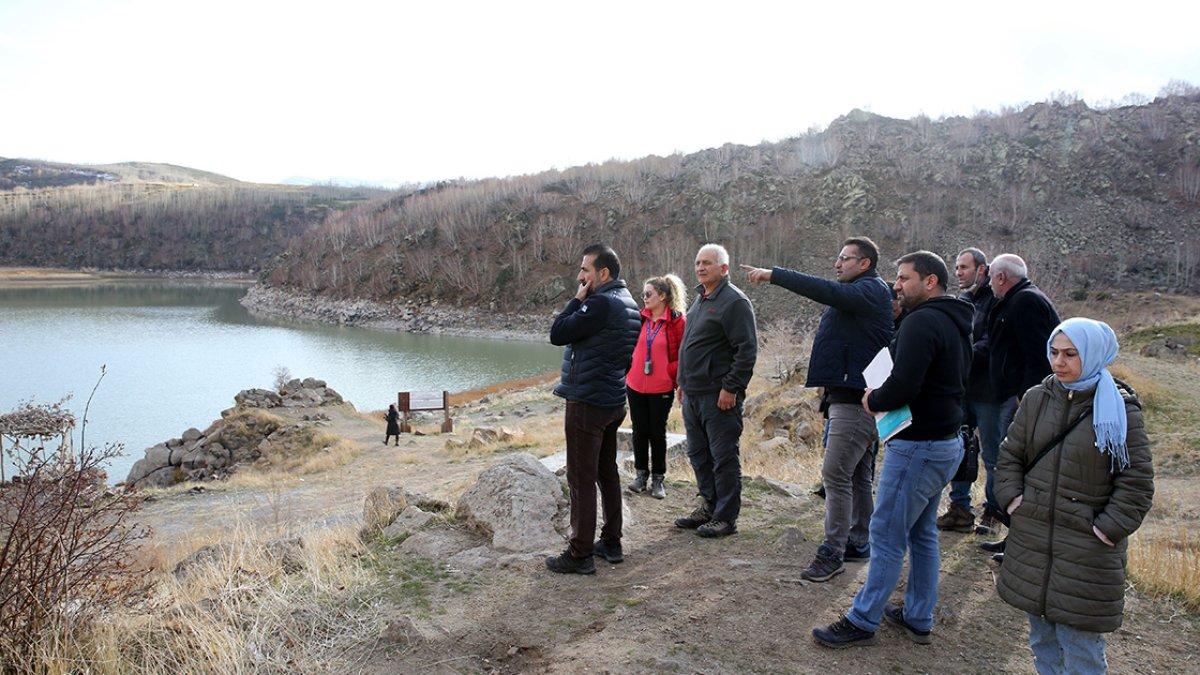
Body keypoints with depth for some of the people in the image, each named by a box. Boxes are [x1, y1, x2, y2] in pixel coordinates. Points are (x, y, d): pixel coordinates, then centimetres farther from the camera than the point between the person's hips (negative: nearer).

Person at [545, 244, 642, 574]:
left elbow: (557, 334, -17)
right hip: (614, 401, 10)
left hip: (587, 404, -10)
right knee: (607, 473, 17)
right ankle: (611, 543, 26)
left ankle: (580, 554, 4)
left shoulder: (601, 303, -20)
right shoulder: (629, 304, 11)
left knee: (581, 480, -2)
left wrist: (578, 299, -9)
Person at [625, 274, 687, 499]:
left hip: (661, 388, -4)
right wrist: (628, 371, 3)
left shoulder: (677, 321, -10)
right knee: (639, 431, 11)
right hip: (636, 386, 4)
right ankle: (641, 474, 25)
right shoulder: (640, 318, 2)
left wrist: (672, 373, -10)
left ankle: (658, 479, 19)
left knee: (657, 433, 7)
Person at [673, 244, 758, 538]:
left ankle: (726, 517, 9)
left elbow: (747, 349, -18)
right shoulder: (700, 299, 17)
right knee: (699, 455, 16)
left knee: (723, 458, 0)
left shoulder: (734, 301, -13)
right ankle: (709, 507, 29)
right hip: (693, 393, 9)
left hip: (719, 396, -9)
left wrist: (730, 388, -20)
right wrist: (683, 382, 21)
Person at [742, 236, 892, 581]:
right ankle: (858, 543, 26)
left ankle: (832, 553, -6)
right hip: (854, 396, 11)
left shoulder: (871, 290, -11)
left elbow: (828, 291, -27)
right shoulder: (864, 292, 22)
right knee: (857, 476, 16)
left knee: (835, 474, -10)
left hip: (855, 400, -11)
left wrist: (773, 275, -27)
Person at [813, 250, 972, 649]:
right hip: (947, 440, 10)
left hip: (918, 446, -10)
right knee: (922, 532, 18)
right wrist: (884, 399, 9)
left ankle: (863, 622, 8)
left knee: (887, 534, -2)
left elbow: (902, 387, -28)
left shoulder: (922, 321, -18)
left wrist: (874, 401, -8)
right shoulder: (956, 322, 13)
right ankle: (919, 619, 27)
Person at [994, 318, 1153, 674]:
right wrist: (1013, 498, -1)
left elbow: (1137, 481, -6)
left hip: (1087, 549, -4)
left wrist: (1108, 528, -12)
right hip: (1032, 539, 4)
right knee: (1042, 637, 17)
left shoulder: (1120, 408, -7)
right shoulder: (1037, 399, 4)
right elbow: (1009, 456, 11)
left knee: (1081, 646, 2)